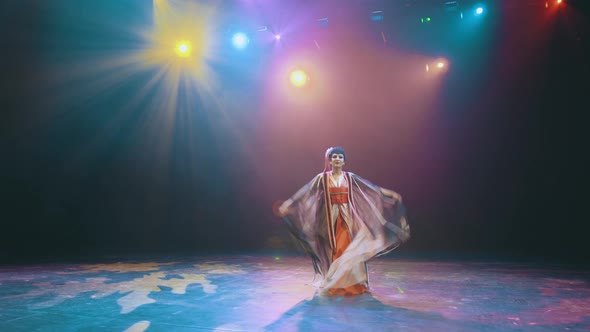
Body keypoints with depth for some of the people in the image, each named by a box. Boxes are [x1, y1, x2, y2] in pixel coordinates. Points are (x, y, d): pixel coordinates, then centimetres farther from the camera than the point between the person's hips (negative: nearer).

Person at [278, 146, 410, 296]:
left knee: (348, 248, -3)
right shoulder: (322, 177, 0)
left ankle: (349, 283, 9)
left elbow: (371, 188, 5)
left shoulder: (349, 177, 6)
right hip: (331, 216, -1)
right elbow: (305, 193, -5)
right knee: (334, 249, 3)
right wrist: (288, 204, -13)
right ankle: (334, 283, 15)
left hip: (347, 216, 1)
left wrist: (391, 194, 1)